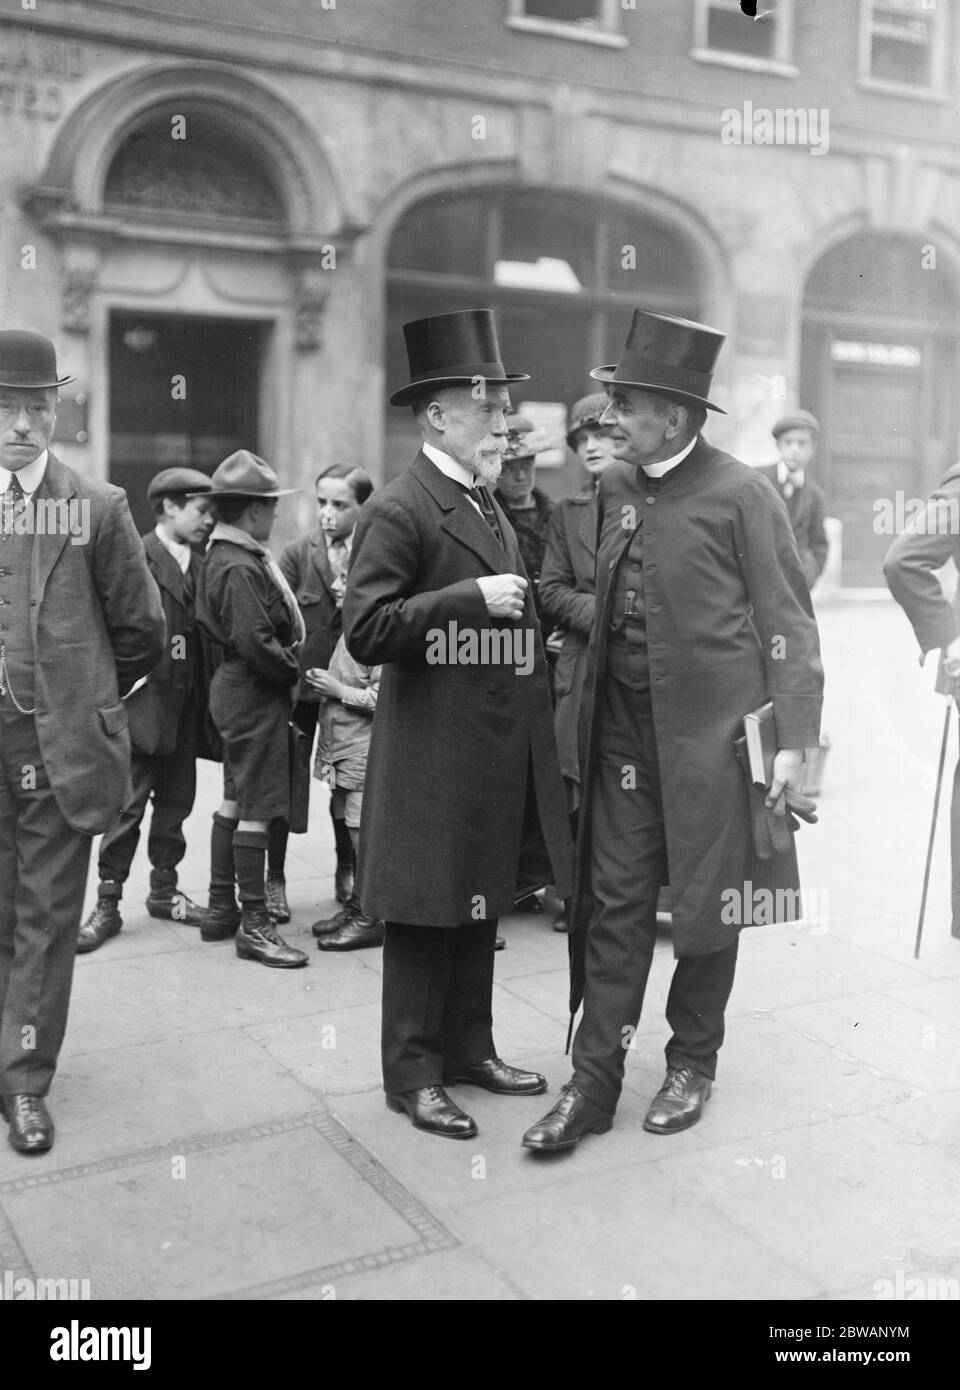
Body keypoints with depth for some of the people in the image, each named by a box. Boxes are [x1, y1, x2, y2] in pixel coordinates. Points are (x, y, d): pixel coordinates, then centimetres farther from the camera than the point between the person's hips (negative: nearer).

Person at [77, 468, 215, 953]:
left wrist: (201, 698, 4)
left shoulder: (200, 564, 11)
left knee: (175, 803, 13)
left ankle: (164, 890, 27)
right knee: (128, 806, -1)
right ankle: (108, 902, 8)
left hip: (185, 707, 6)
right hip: (143, 700, -6)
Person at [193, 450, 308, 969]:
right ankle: (254, 924, 4)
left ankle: (220, 908, 28)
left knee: (235, 800, 17)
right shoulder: (240, 568, -20)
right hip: (255, 693, -11)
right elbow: (255, 641, -27)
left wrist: (287, 667, 10)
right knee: (257, 808, -4)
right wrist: (293, 672, -11)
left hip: (235, 687, 11)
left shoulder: (222, 556, 11)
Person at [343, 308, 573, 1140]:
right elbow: (365, 632, -20)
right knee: (427, 915, 2)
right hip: (434, 754, -8)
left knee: (483, 907, 16)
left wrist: (533, 623, 11)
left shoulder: (493, 511, 17)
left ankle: (469, 1047, 30)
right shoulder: (399, 511, -11)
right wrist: (472, 598, -23)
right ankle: (413, 1073, 15)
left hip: (502, 751, 8)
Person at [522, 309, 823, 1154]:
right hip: (623, 728, 4)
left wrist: (793, 740, -12)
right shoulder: (612, 489, 7)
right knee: (615, 904, 5)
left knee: (707, 906, 9)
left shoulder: (740, 495, -8)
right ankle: (594, 1082, 14)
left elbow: (787, 622, -8)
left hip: (712, 730, -4)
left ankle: (693, 1063, 29)